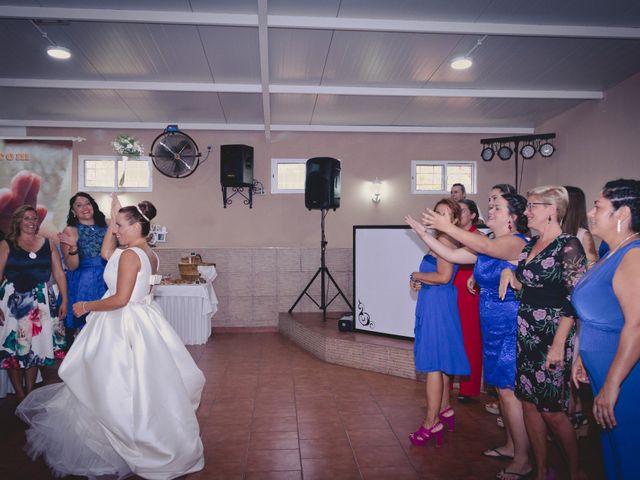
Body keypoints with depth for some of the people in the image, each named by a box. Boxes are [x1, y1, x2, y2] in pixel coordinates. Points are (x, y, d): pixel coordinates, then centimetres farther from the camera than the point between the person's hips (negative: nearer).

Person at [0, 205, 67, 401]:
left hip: (41, 301, 2)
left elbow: (59, 273, 6)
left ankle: (30, 393, 21)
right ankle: (20, 396, 14)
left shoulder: (47, 244, 7)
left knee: (35, 346, 8)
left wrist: (64, 300, 1)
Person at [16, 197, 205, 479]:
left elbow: (120, 299, -23)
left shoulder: (130, 254, -20)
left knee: (120, 389, 6)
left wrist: (86, 306, -9)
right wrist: (113, 219, 17)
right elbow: (107, 253, 21)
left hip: (124, 327, -9)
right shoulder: (149, 254, 7)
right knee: (143, 385, 18)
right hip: (142, 321, 9)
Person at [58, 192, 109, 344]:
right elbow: (71, 266, -6)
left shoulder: (105, 226, 9)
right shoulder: (70, 231, 0)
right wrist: (73, 246, -21)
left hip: (106, 281, 3)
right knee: (80, 325, -1)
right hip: (81, 284, -3)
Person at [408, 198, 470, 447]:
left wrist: (417, 275, -10)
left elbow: (443, 276, -24)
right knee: (440, 361, 19)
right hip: (440, 303, 10)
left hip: (436, 305, -10)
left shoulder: (444, 240, -15)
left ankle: (431, 423, 4)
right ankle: (444, 409, 33)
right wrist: (421, 282, 3)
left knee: (433, 364, -4)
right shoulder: (445, 240, 14)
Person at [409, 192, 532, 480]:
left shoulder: (517, 241, -14)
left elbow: (484, 246, -33)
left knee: (509, 389, -4)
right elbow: (452, 255, 8)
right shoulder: (486, 245, 11)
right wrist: (422, 232, 3)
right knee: (503, 388, 17)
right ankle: (511, 446, 32)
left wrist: (446, 227, -35)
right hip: (493, 327, 9)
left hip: (511, 328, -8)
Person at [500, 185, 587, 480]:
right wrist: (509, 271, 0)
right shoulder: (531, 245, 11)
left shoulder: (568, 246, -12)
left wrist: (559, 344, -18)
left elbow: (573, 300, -15)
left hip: (552, 336, -7)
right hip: (525, 335, 7)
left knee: (551, 410, 1)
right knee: (529, 403, 11)